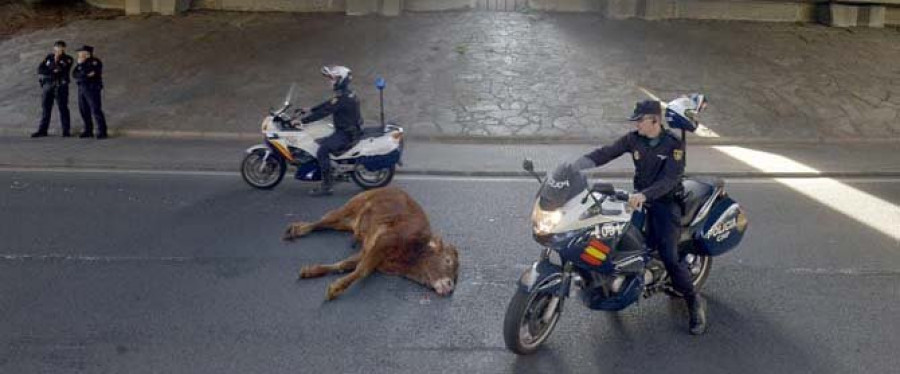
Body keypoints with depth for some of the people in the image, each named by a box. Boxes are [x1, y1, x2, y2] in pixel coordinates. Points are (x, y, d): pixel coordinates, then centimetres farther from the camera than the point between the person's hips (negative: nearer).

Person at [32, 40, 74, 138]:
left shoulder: (68, 59, 4)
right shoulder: (49, 57, 12)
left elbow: (63, 71, -10)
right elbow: (40, 70, 2)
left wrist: (57, 61, -11)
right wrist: (53, 71, -9)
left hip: (60, 86, -3)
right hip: (47, 85, 3)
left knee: (63, 108, -3)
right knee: (45, 109, 5)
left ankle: (66, 131, -1)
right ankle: (42, 131, 9)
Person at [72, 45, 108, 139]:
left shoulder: (95, 62, -4)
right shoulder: (81, 63, 18)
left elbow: (87, 71, -17)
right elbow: (74, 74, 7)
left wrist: (81, 64, -8)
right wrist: (86, 75, -7)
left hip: (92, 88, -8)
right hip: (81, 89, 8)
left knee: (96, 110, -12)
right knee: (84, 111, 6)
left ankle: (102, 132, -11)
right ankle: (88, 131, 13)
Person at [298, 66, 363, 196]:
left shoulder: (343, 98, -22)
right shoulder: (346, 94, 11)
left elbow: (324, 111, -24)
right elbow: (327, 104, 22)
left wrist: (302, 120, -21)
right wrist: (310, 110, 21)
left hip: (347, 134, -11)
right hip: (345, 130, 11)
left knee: (322, 151, -23)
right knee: (318, 143, 19)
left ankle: (327, 185, -19)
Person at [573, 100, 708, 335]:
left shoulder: (673, 145, -12)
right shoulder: (633, 139, 2)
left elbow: (669, 180, -23)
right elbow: (606, 153, -3)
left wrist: (644, 195, -39)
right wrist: (576, 166, -18)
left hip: (666, 202, -5)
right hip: (639, 199, 6)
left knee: (669, 256, -17)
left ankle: (694, 303, -1)